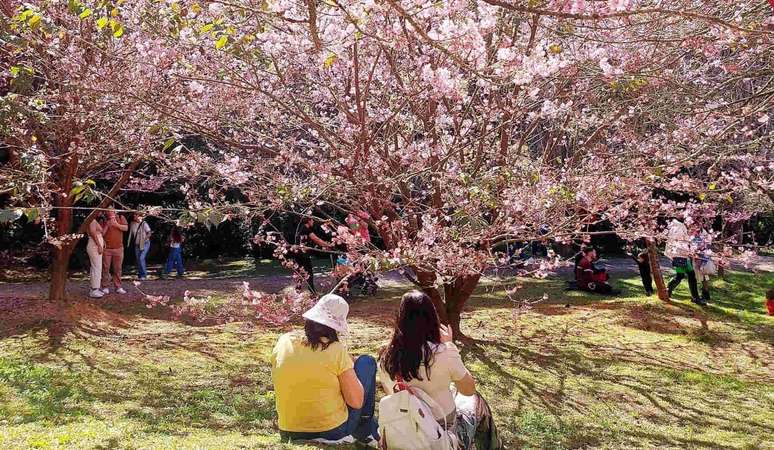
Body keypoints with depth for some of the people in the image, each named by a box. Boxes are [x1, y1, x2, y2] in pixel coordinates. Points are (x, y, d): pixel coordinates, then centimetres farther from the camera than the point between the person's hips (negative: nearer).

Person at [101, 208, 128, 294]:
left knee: (118, 268, 5)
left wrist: (116, 224, -16)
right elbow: (101, 233, -2)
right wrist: (107, 225, -13)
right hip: (106, 248, -1)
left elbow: (126, 228, -5)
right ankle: (105, 287, 7)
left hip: (118, 248, 1)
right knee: (105, 268, 1)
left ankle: (118, 287, 10)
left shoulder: (121, 218, 6)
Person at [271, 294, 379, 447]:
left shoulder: (283, 341, -6)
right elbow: (356, 402, -15)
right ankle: (368, 431, 22)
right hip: (333, 433, -5)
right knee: (367, 362, 11)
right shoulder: (336, 350, -18)